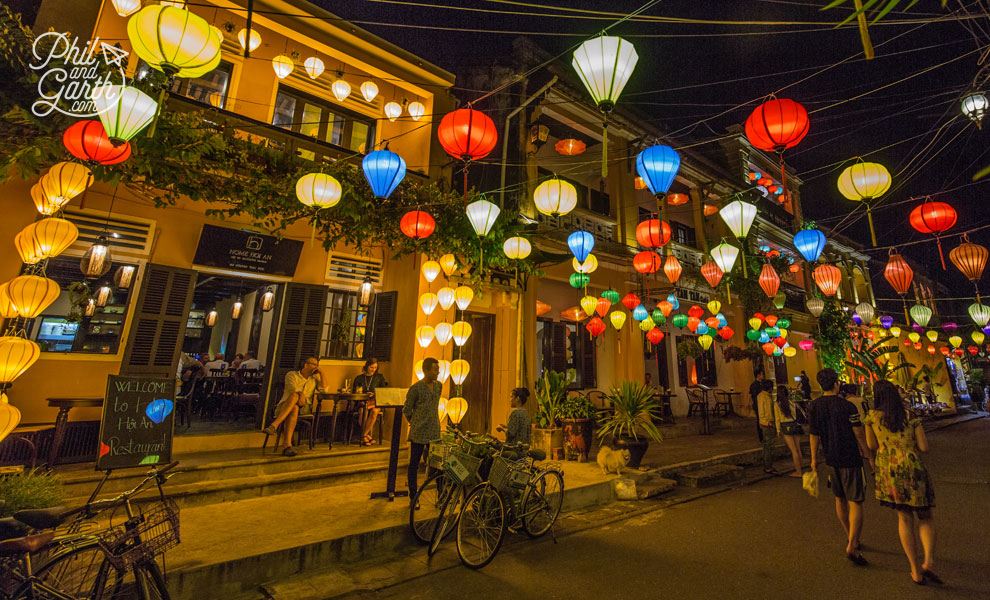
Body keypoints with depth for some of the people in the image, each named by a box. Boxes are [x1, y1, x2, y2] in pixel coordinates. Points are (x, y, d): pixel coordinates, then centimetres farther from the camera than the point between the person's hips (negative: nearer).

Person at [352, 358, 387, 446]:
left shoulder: (379, 377, 13)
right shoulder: (359, 378, 12)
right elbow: (355, 394, 8)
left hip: (375, 402, 0)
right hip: (362, 402, 0)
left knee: (374, 411, -34)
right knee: (363, 410, -35)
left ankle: (363, 436, -22)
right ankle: (368, 436, -21)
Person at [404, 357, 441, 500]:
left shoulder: (439, 386, 6)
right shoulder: (416, 388, -13)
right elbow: (407, 410, -2)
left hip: (435, 432, 5)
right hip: (419, 433, -5)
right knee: (414, 464, 7)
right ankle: (413, 496, 19)